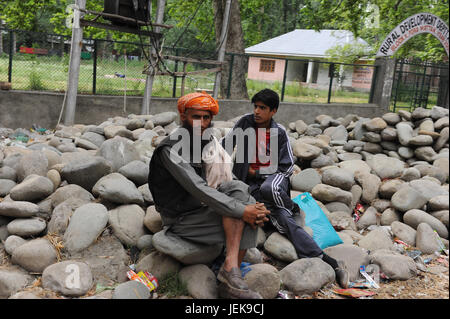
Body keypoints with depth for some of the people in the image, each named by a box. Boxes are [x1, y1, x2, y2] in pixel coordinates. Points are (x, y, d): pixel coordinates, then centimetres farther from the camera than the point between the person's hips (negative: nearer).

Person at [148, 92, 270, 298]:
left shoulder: (206, 142, 7)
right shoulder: (170, 149, -19)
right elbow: (199, 189, -27)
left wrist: (251, 209, -13)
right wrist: (241, 211, -27)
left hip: (200, 208, 8)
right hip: (181, 221, -8)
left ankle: (232, 271, -16)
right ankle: (231, 266, -22)